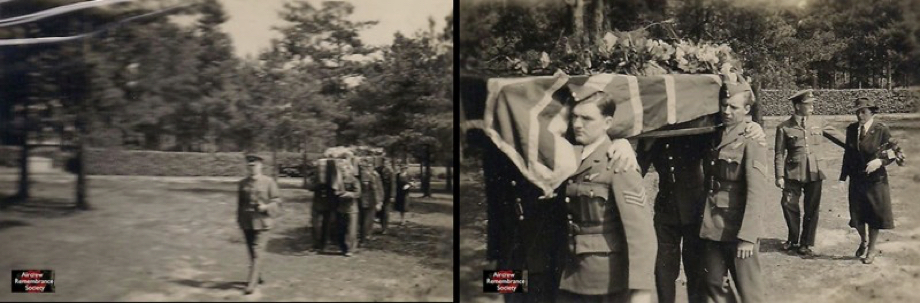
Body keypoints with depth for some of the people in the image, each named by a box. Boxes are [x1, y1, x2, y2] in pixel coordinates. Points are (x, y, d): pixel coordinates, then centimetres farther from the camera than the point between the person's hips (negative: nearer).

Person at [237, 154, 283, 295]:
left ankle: (252, 283, -13)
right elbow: (240, 203, 15)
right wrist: (239, 219, 12)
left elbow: (277, 201, -2)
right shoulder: (243, 183, 8)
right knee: (251, 251, 13)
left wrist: (266, 207, -18)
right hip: (246, 222, 5)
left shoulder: (268, 182, -4)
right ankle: (257, 276, 32)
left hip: (261, 221, -5)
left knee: (257, 251, -11)